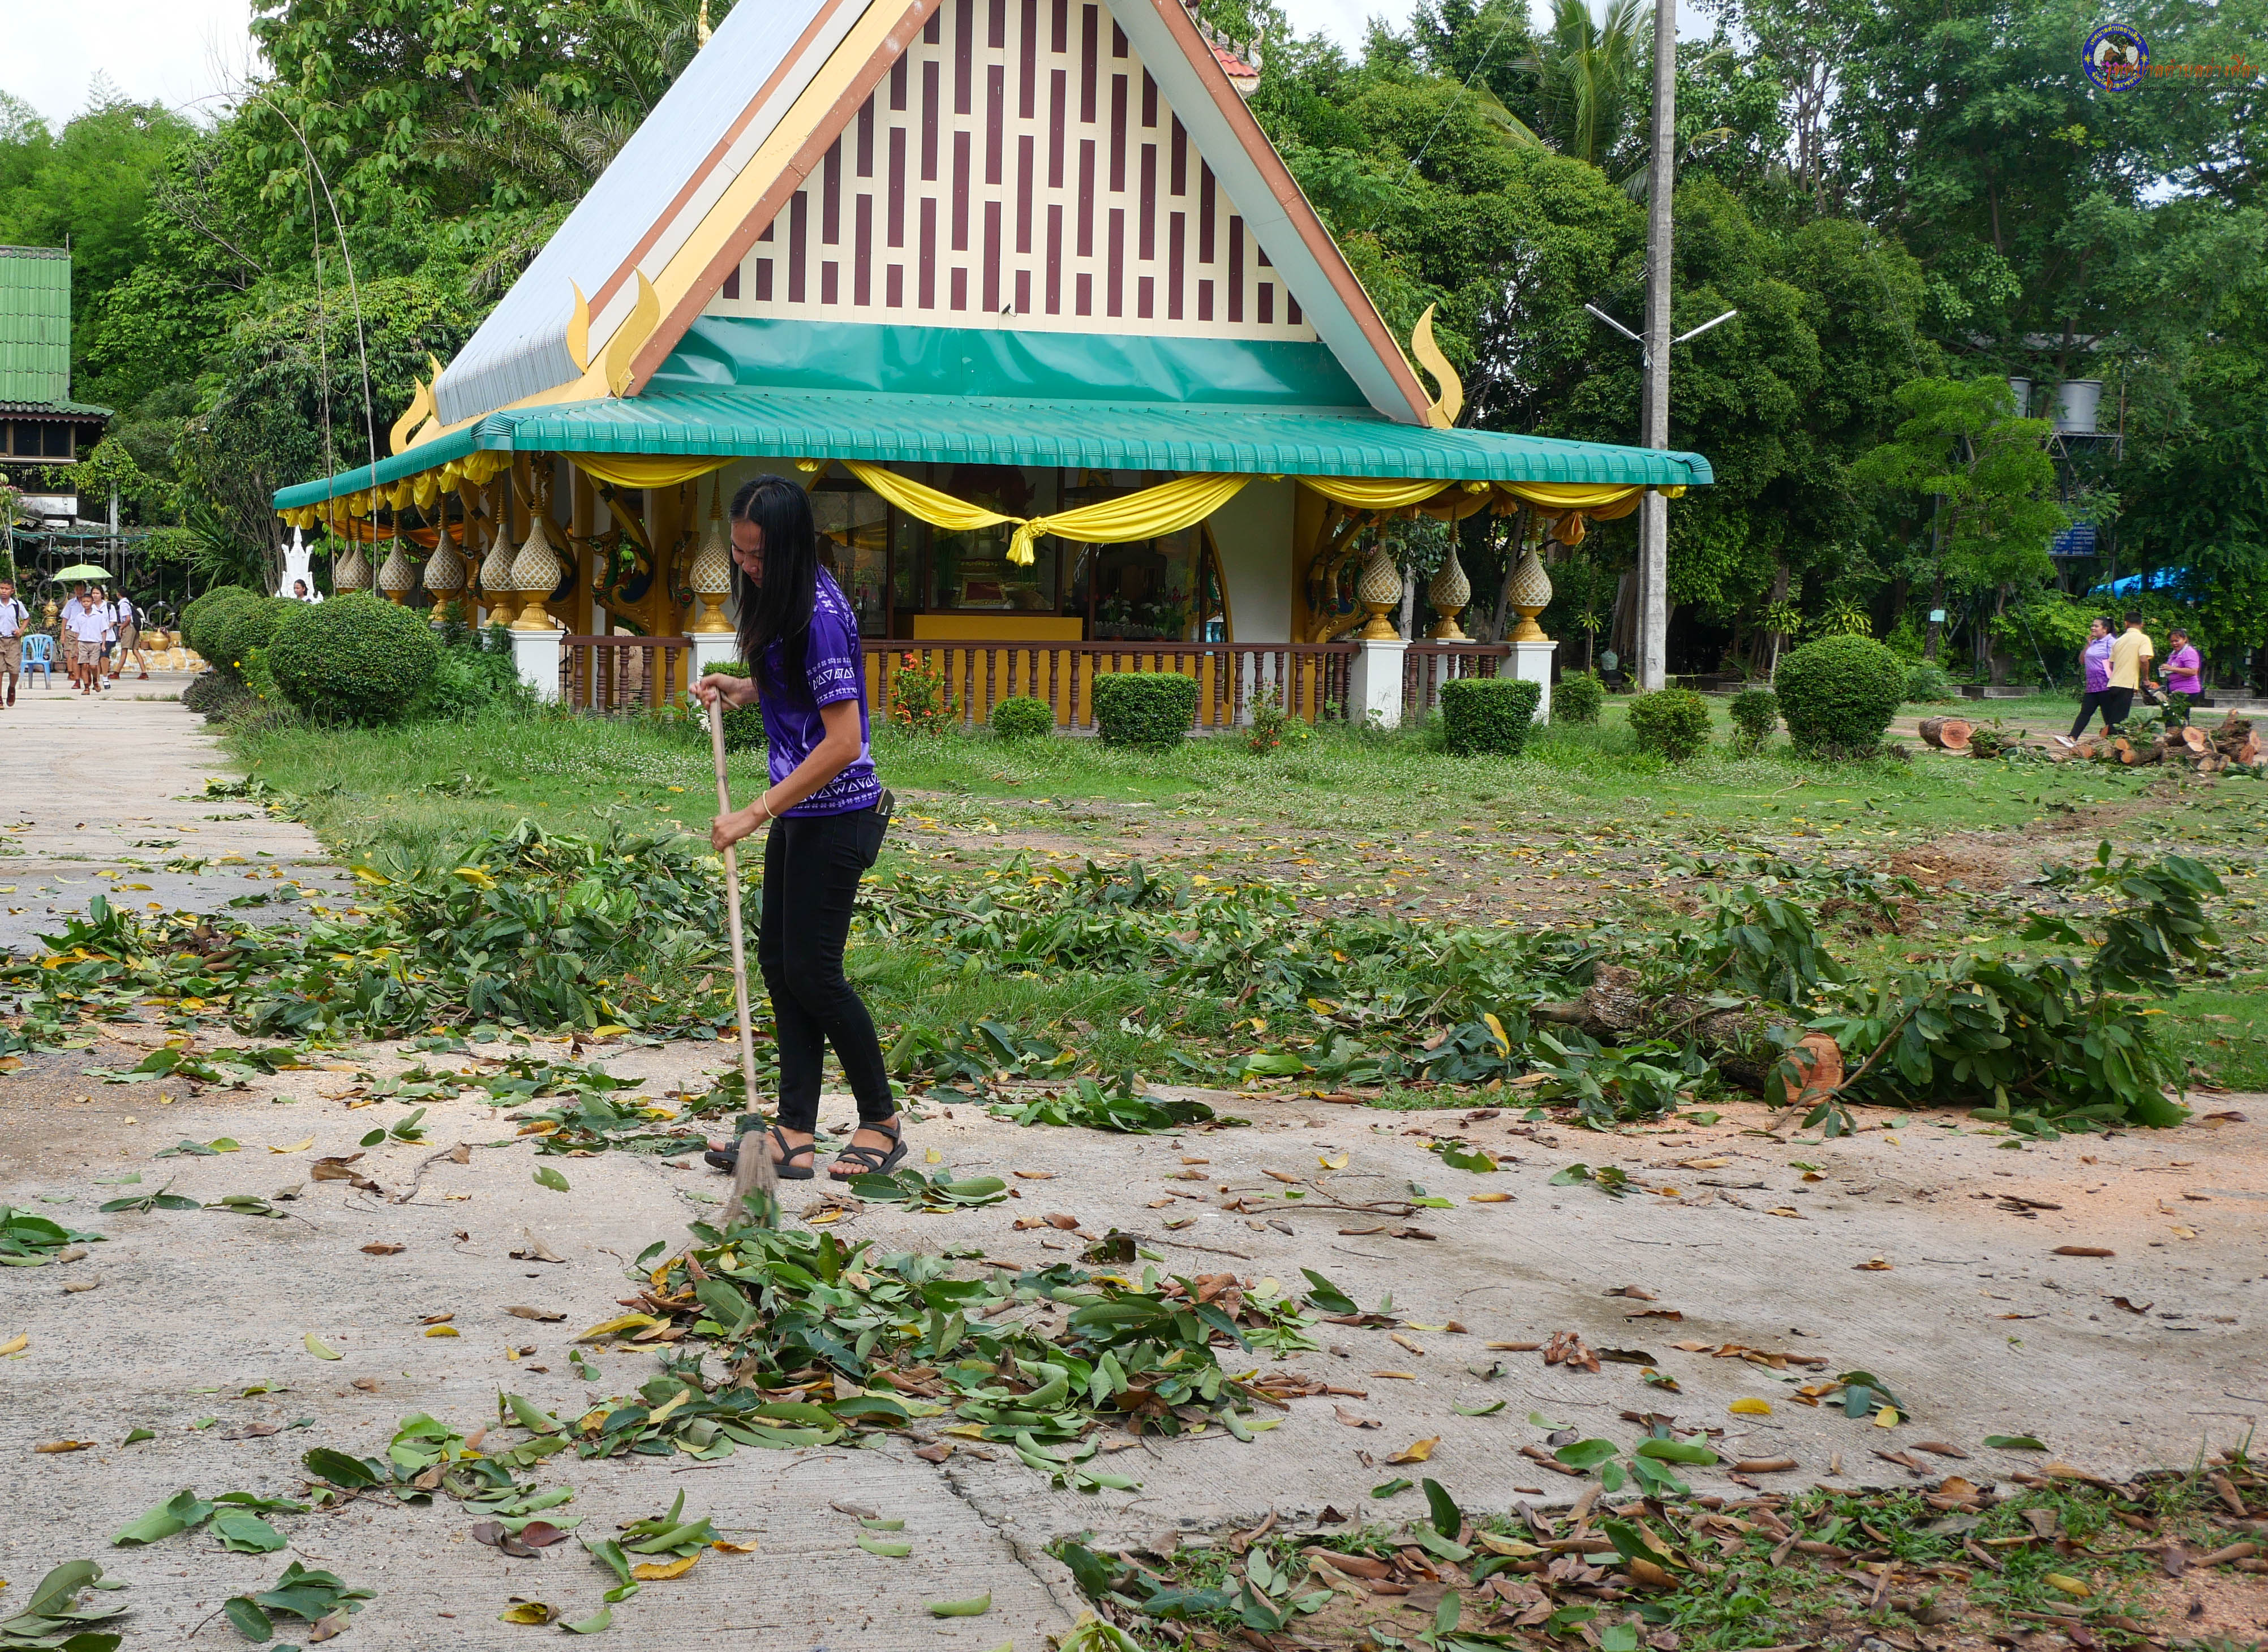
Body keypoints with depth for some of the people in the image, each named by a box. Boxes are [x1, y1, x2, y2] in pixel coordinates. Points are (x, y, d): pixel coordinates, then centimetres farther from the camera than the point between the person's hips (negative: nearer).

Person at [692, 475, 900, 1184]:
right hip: (798, 812, 10)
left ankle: (882, 1121, 12)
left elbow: (842, 743, -24)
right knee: (779, 960, 8)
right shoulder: (784, 598, 6)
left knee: (813, 970, -3)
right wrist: (745, 688, 8)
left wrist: (757, 814, -22)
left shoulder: (820, 616, -23)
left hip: (834, 815, -10)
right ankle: (794, 1134, 11)